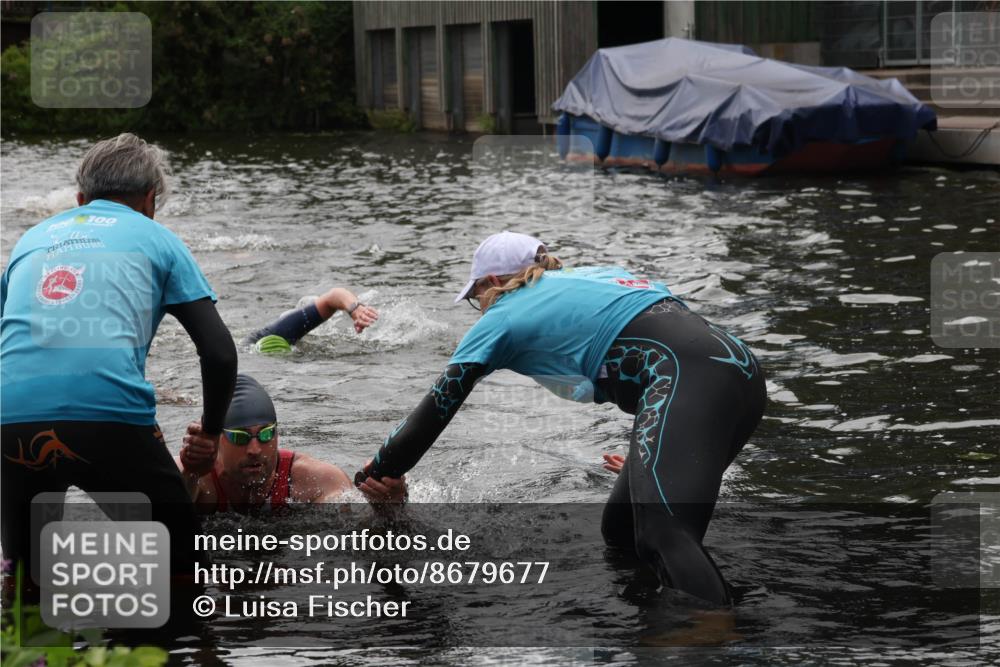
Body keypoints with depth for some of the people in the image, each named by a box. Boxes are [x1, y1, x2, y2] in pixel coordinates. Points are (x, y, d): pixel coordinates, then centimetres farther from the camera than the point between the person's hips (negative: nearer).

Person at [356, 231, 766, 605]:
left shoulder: (500, 318, 15)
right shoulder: (592, 275, 33)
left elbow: (434, 410, 21)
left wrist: (371, 479, 34)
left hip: (686, 375, -8)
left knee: (664, 537, -25)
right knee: (621, 532, 15)